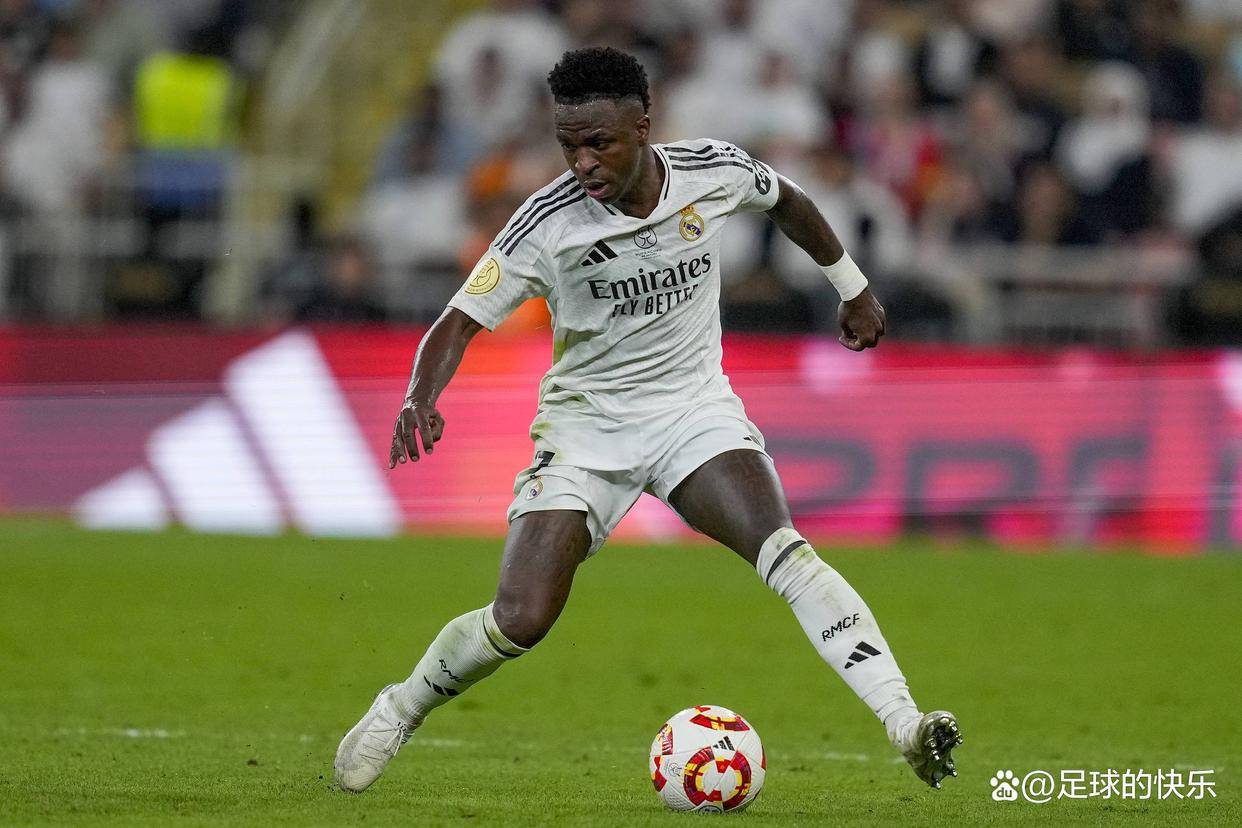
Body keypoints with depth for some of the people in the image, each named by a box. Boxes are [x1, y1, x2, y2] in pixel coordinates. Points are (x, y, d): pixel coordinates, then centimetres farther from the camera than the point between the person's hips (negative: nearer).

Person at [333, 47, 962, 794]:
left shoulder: (712, 172, -11)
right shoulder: (548, 223, -18)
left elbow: (785, 200, 12)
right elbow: (462, 319, -16)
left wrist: (853, 288, 24)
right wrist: (421, 400, -36)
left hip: (694, 407, 1)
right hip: (586, 422, -1)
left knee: (784, 551, -26)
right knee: (519, 623, -13)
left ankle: (905, 725, -31)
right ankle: (398, 713, 16)